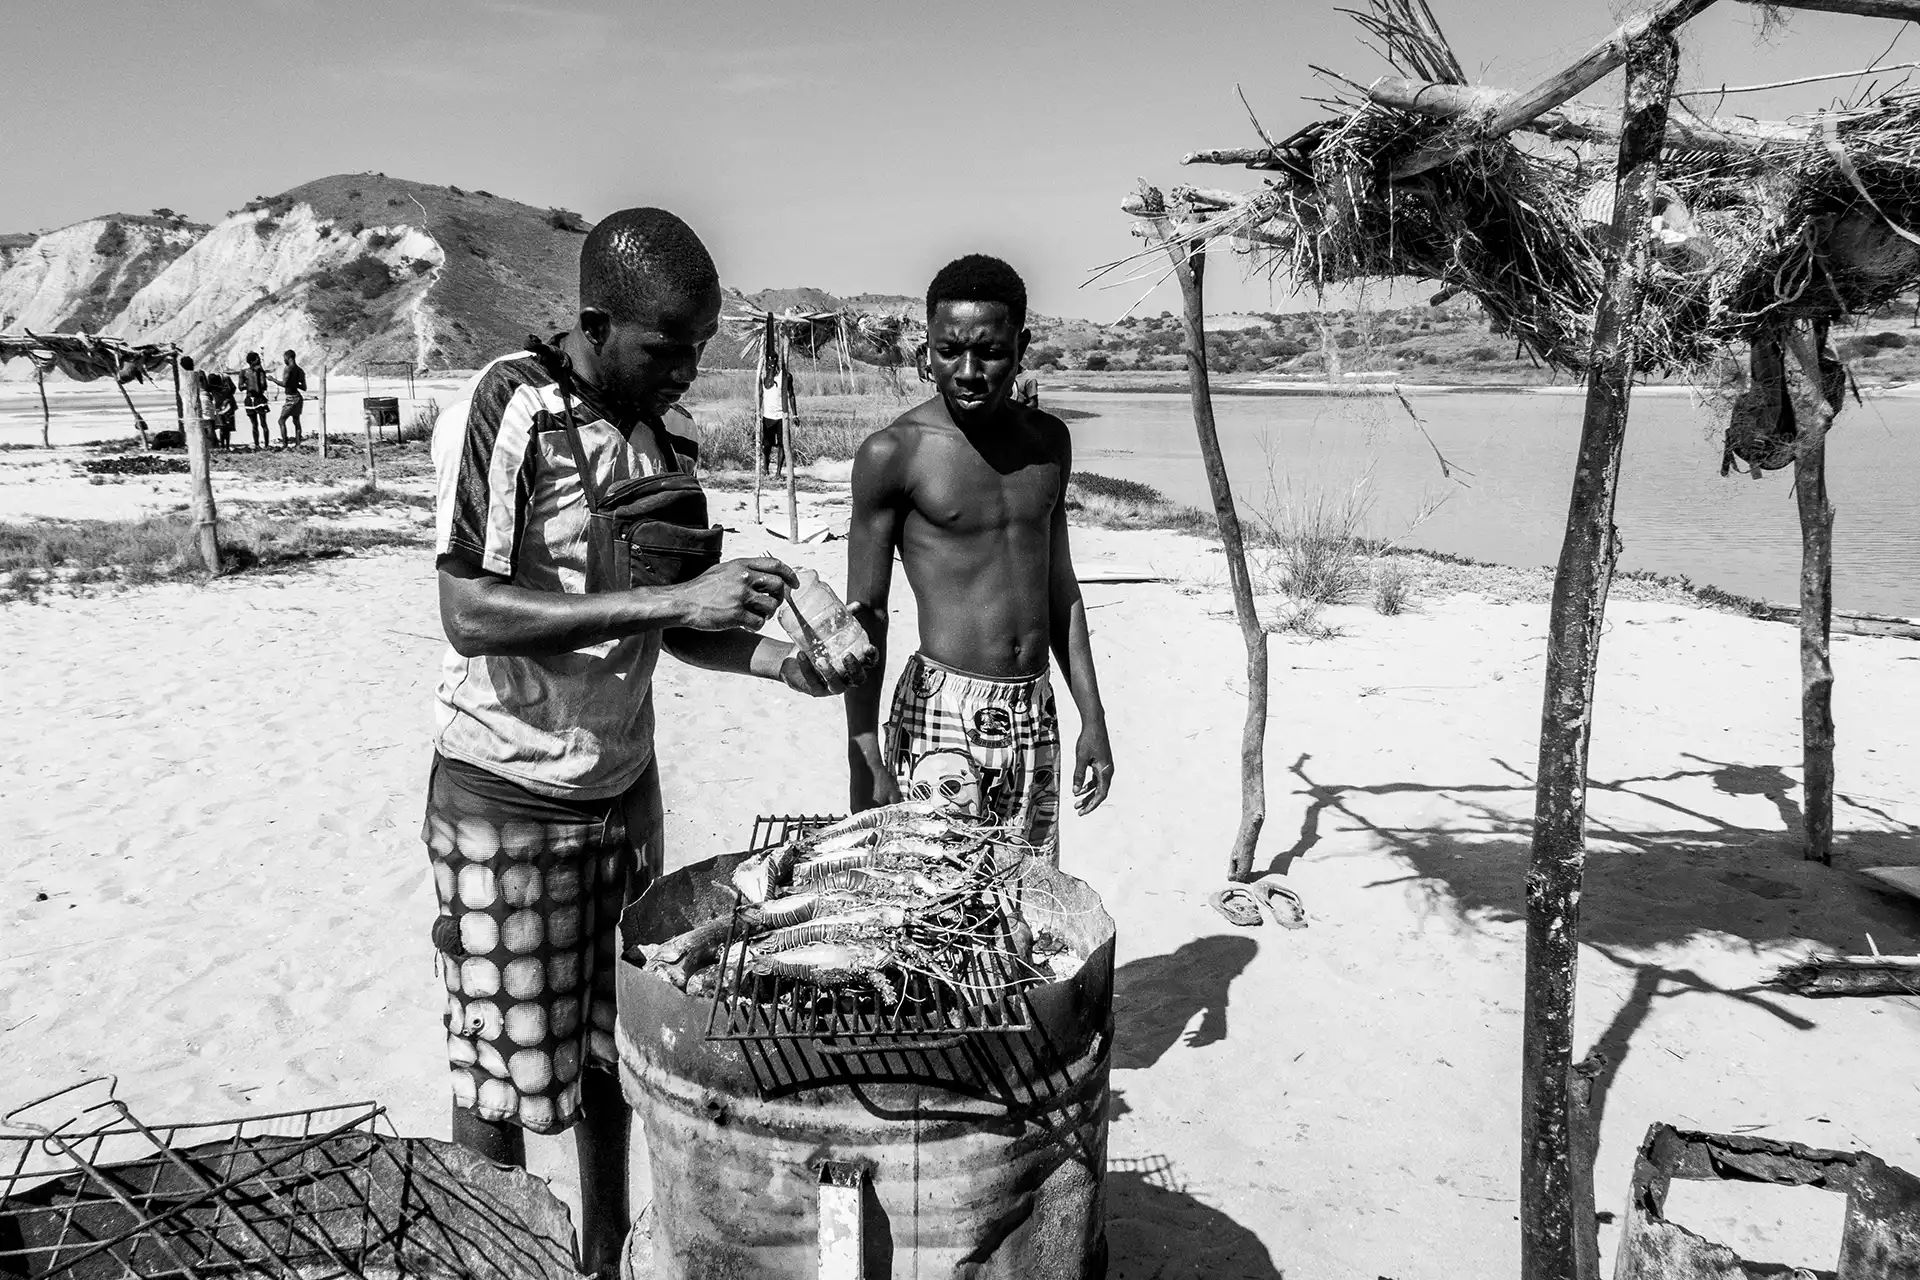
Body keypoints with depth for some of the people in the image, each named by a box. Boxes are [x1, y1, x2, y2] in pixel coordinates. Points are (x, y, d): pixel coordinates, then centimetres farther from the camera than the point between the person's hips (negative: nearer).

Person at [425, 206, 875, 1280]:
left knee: (612, 1052, 14)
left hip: (625, 783, 5)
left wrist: (779, 660, -6)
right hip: (506, 796, -5)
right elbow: (469, 616, -24)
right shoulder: (505, 408, -16)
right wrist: (672, 597, -30)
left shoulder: (672, 436, 3)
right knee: (511, 1083, 3)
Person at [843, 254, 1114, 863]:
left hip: (1036, 716, 5)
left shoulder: (1049, 441, 8)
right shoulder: (894, 454, -9)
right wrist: (867, 766, -10)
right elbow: (865, 617, -6)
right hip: (942, 716, -5)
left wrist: (1092, 719, 14)